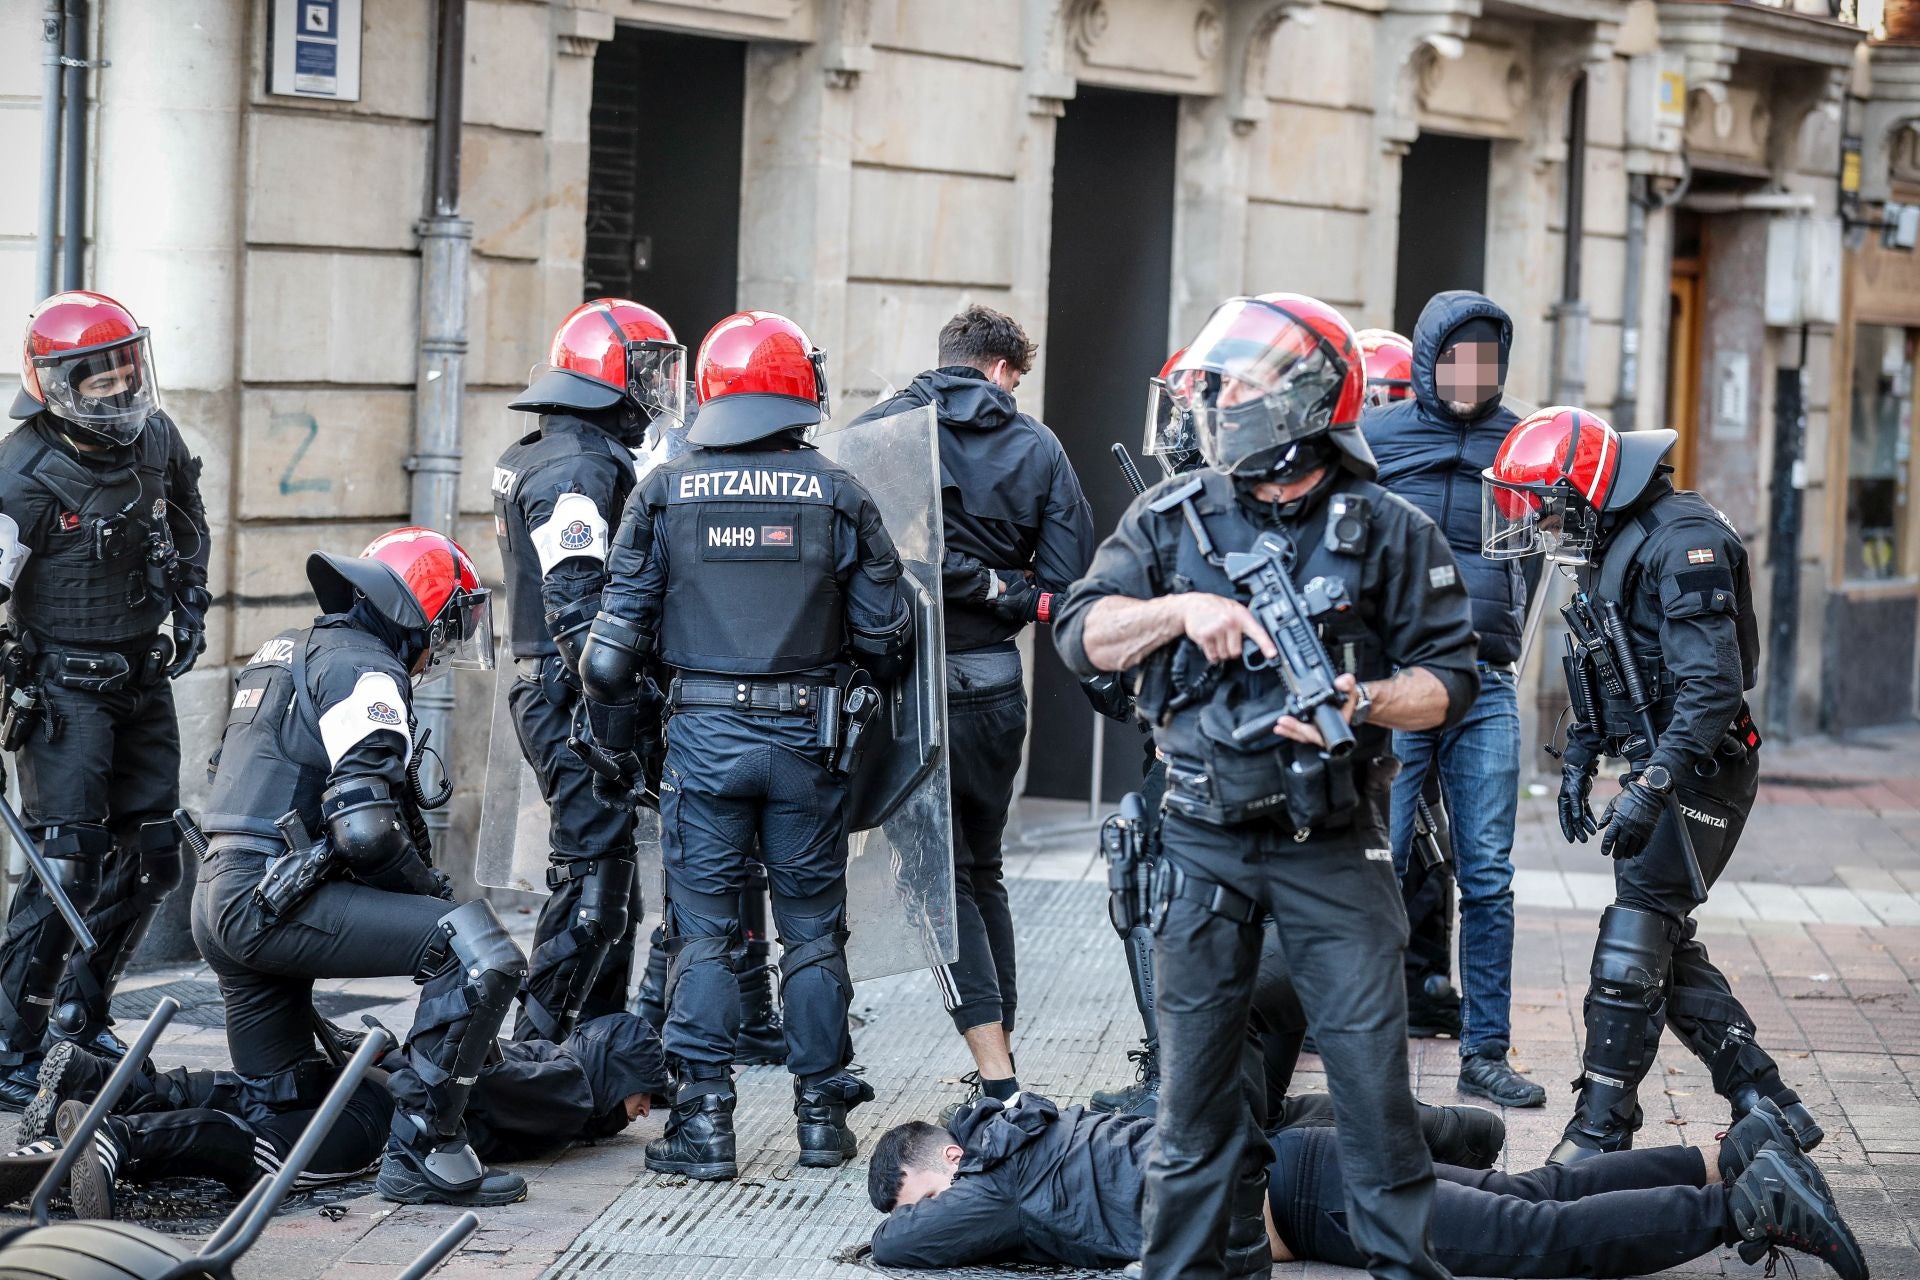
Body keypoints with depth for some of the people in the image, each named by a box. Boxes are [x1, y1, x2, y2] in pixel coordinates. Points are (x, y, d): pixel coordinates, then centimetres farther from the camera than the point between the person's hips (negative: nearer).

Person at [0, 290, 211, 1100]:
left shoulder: (155, 439, 1)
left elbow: (188, 519, 22)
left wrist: (190, 602, 13)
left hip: (144, 676, 7)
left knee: (150, 857, 10)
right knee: (69, 866, -13)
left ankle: (81, 1008, 27)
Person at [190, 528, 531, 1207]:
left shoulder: (287, 651, 23)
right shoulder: (365, 670, -8)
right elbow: (365, 829, -20)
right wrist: (435, 894, -2)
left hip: (219, 904, 10)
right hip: (275, 900, -10)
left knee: (277, 1111, 21)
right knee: (481, 950, -20)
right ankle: (421, 1152, -20)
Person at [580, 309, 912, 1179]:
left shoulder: (666, 495, -1)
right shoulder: (837, 496, -1)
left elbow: (615, 640, 0)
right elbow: (885, 636, 1)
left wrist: (612, 733, 14)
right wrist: (864, 661, 24)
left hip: (703, 737, -1)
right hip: (806, 740, 1)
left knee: (702, 933, 4)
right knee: (812, 931, 10)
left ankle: (703, 1123, 1)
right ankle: (821, 1116, 15)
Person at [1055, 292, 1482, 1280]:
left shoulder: (1387, 533, -2)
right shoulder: (1172, 520, 6)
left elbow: (1450, 678, -2)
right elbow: (1082, 635, 1)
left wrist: (1365, 705, -20)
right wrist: (1183, 608, -15)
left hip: (1332, 851, -2)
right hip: (1203, 843, 3)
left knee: (1372, 1067, -3)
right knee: (1194, 1077, 7)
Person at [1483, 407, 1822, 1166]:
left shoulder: (1683, 541, -19)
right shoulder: (1613, 542, 12)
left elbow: (1713, 686, -26)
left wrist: (1652, 787, -31)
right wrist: (1579, 761, 20)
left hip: (1703, 771, -10)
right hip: (1662, 768, 10)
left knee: (1633, 946, -11)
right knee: (1666, 946, 9)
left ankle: (1600, 1131, -8)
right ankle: (1770, 1108, 16)